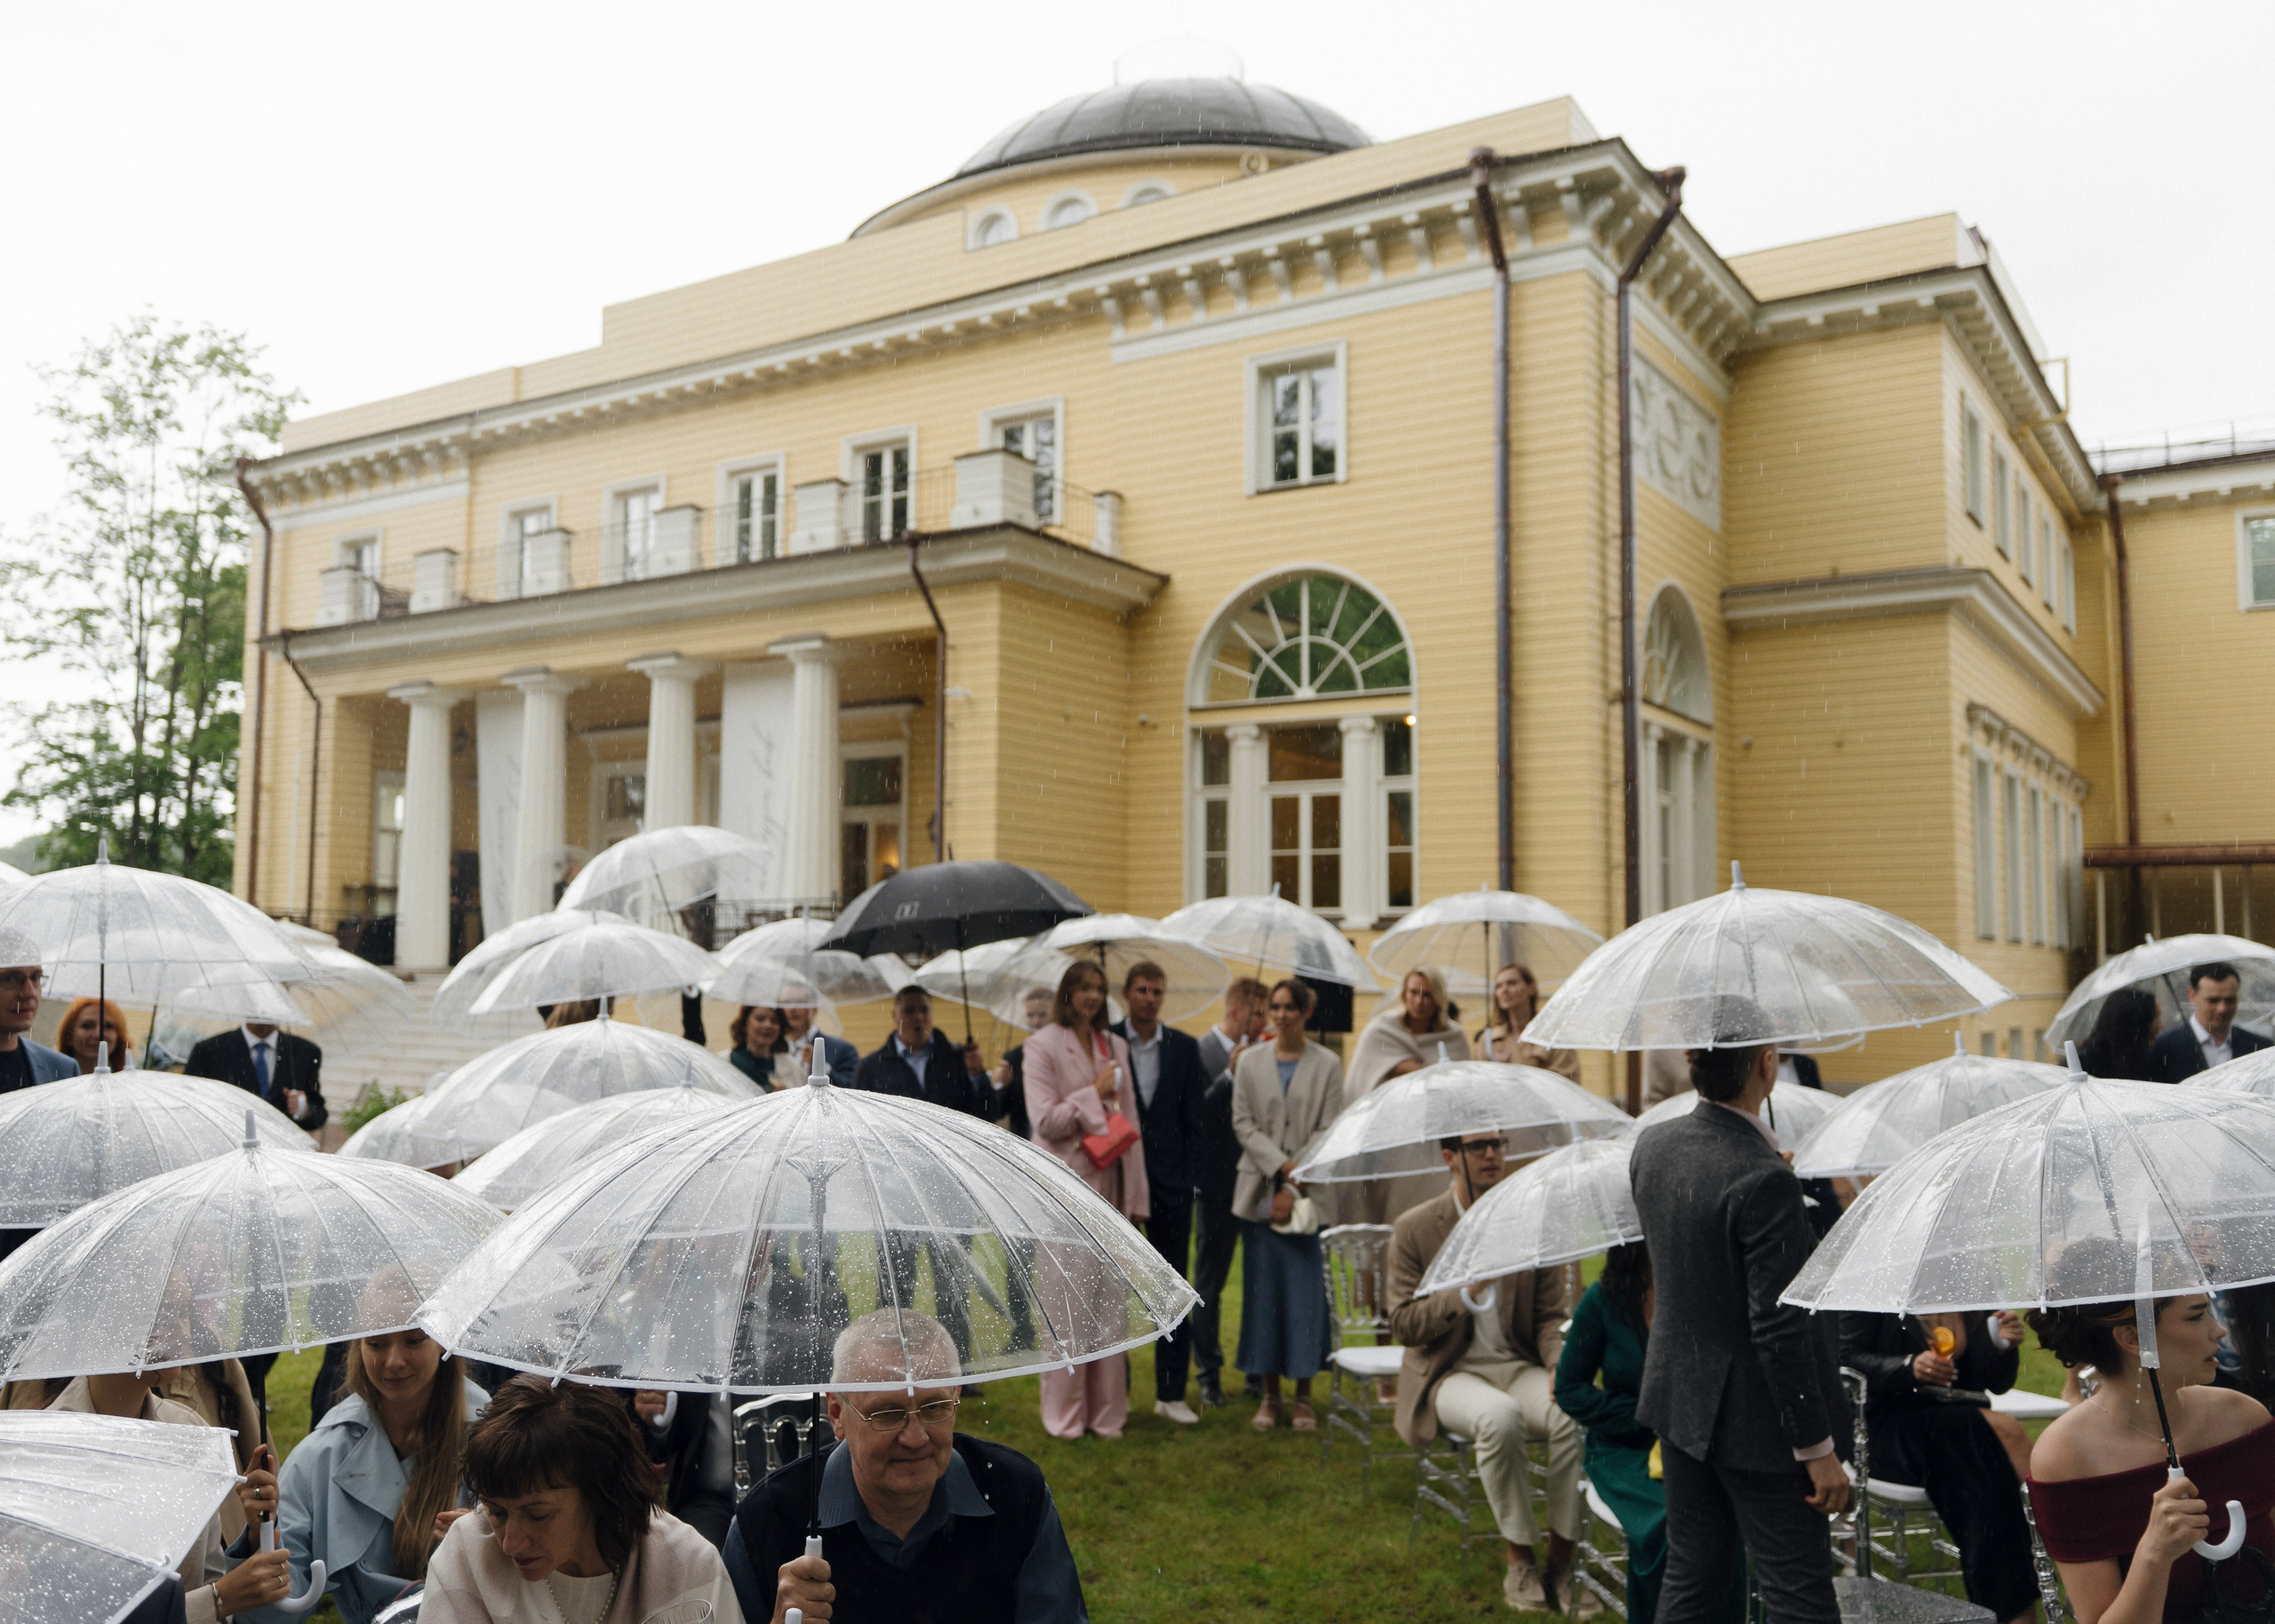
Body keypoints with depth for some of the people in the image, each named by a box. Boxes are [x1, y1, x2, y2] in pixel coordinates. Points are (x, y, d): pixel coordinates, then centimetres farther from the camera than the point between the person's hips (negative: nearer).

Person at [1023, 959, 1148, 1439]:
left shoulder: (1115, 1045, 13)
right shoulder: (1043, 1045, -3)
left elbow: (1129, 1121, 12)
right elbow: (1045, 1120, -10)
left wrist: (1135, 1194, 9)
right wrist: (1095, 1093, -7)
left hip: (1110, 1184, 5)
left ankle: (1106, 1411, 15)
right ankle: (1064, 1413, 9)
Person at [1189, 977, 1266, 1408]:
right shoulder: (1201, 1052, -10)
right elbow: (1196, 1113, -17)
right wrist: (1230, 1076, -21)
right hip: (1219, 1182, -5)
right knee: (1210, 1283, 7)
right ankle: (1209, 1375, 18)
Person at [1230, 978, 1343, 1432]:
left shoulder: (1327, 1065, 1)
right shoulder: (1250, 1062, 6)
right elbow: (1243, 1122, 3)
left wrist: (1294, 1189, -8)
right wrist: (1281, 1164, -11)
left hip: (1306, 1197, -1)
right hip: (1260, 1193, 2)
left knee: (1306, 1292, -3)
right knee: (1262, 1291, 2)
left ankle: (1304, 1398, 8)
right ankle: (1268, 1395, 13)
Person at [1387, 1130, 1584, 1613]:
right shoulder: (1414, 1228, -4)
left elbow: (1549, 1315, 7)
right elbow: (1403, 1325, -6)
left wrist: (1561, 1365, -13)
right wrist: (1462, 1293, -21)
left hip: (1517, 1364, 3)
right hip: (1449, 1373, -3)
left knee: (1574, 1413, -30)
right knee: (1499, 1416, -36)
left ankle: (1561, 1563, -13)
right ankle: (1519, 1561, -15)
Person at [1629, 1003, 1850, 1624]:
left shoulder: (1651, 1146, -1)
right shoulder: (1762, 1179, -25)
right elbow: (1778, 1327, -23)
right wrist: (1818, 1449, -15)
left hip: (1679, 1399, 8)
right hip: (1753, 1416, -7)